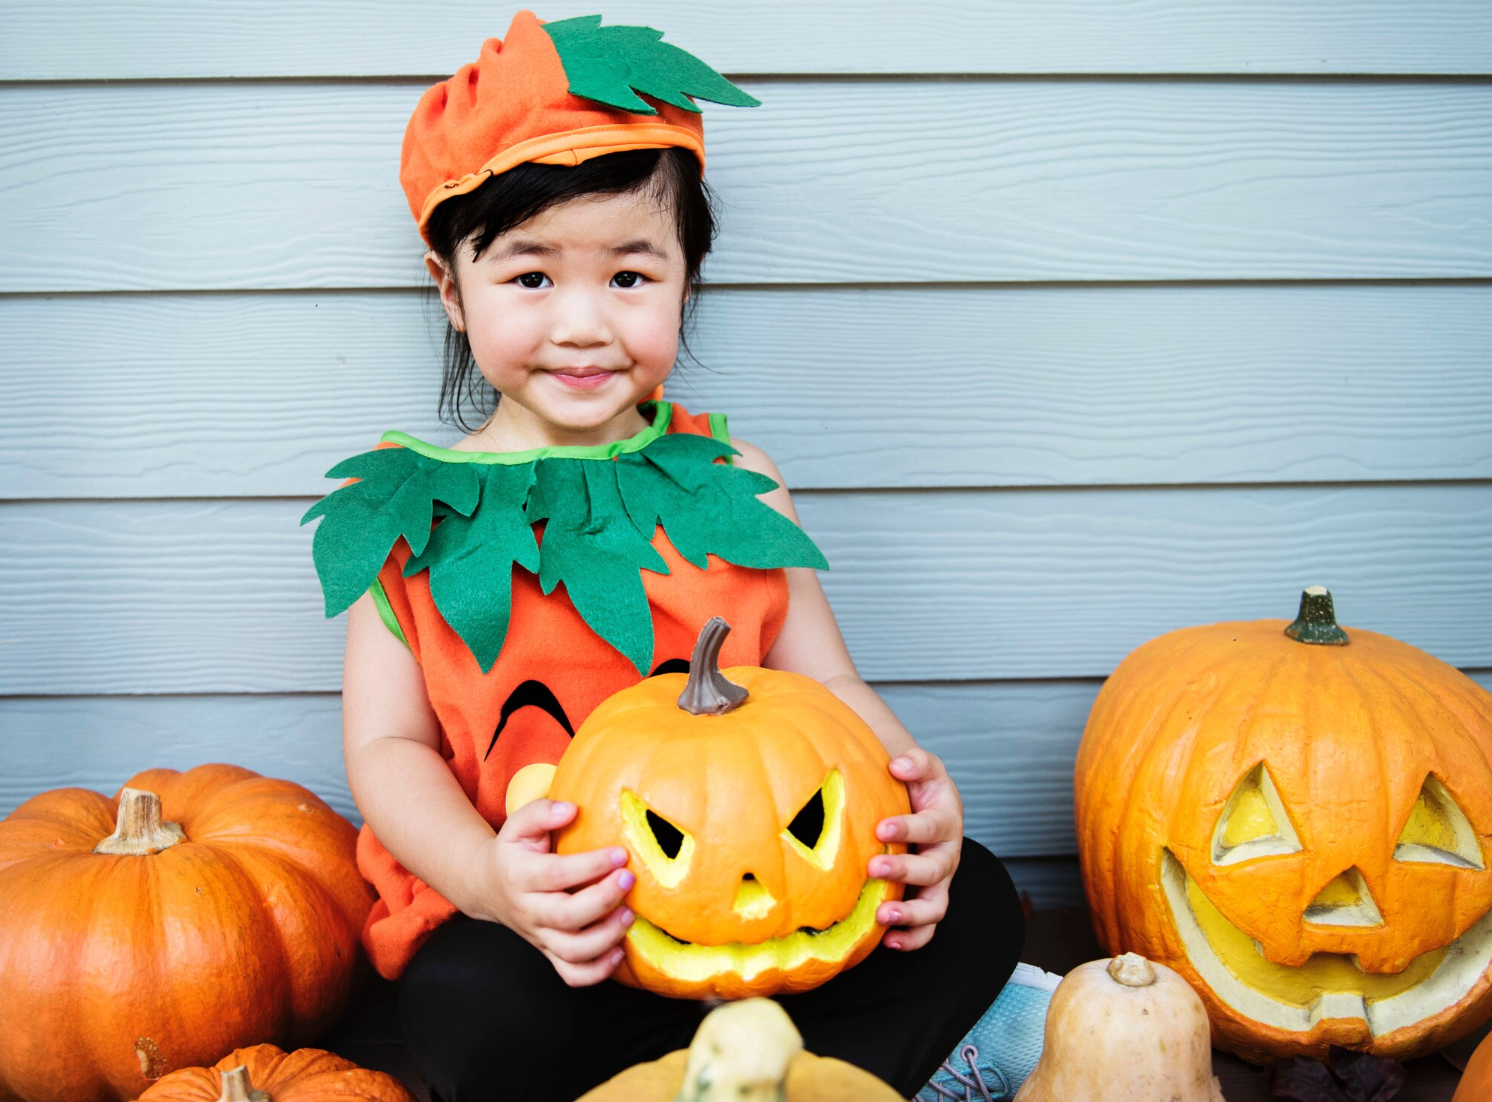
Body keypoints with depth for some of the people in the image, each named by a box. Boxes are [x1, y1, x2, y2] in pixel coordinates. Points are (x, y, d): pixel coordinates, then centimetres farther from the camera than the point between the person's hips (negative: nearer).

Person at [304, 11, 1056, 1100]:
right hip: (514, 919, -1)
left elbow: (826, 690, 4)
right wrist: (491, 878, -24)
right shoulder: (410, 513, 3)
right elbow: (388, 745, -2)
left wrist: (910, 793, -20)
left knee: (973, 903, -17)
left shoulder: (732, 482, 7)